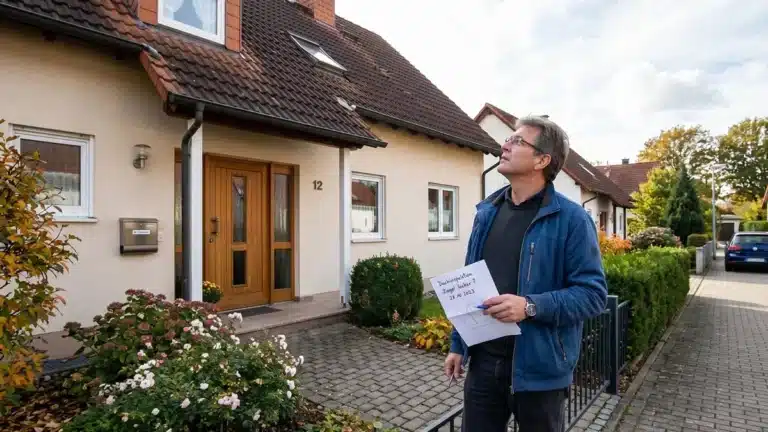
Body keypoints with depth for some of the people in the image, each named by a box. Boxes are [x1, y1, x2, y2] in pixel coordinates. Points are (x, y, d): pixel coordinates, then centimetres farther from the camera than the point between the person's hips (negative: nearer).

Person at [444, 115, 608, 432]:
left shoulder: (571, 219, -11)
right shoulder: (487, 212, 6)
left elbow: (593, 293, -12)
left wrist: (531, 306, -27)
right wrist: (458, 344, 12)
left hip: (538, 367, -4)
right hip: (483, 362, 5)